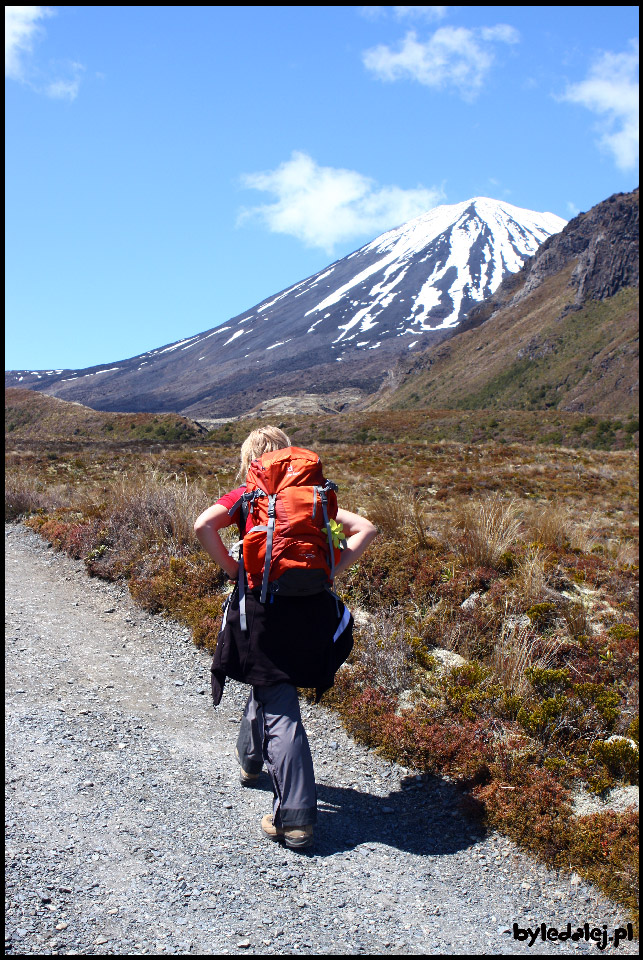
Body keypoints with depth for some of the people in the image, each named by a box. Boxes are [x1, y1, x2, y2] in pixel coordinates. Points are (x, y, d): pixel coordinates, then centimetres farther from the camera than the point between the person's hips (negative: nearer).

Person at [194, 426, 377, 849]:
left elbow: (204, 525, -14)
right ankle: (250, 757, 50)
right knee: (271, 683, 29)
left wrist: (233, 569, -4)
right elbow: (365, 528, 4)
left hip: (262, 604, -4)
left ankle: (295, 818, 2)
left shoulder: (245, 496, 4)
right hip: (310, 605, 4)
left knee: (281, 712, 0)